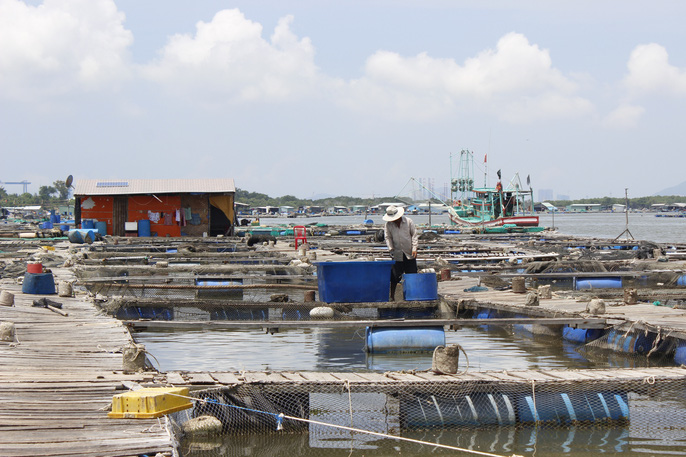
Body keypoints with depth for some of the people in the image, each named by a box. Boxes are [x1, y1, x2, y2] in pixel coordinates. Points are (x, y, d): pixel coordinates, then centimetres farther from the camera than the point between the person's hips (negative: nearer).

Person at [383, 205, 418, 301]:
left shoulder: (408, 221, -2)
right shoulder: (388, 225, 0)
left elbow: (414, 235, 2)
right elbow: (388, 238, 4)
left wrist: (414, 248, -6)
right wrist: (391, 249, -9)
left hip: (409, 254, 0)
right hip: (397, 255, 0)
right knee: (395, 276, -3)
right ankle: (392, 296, 6)